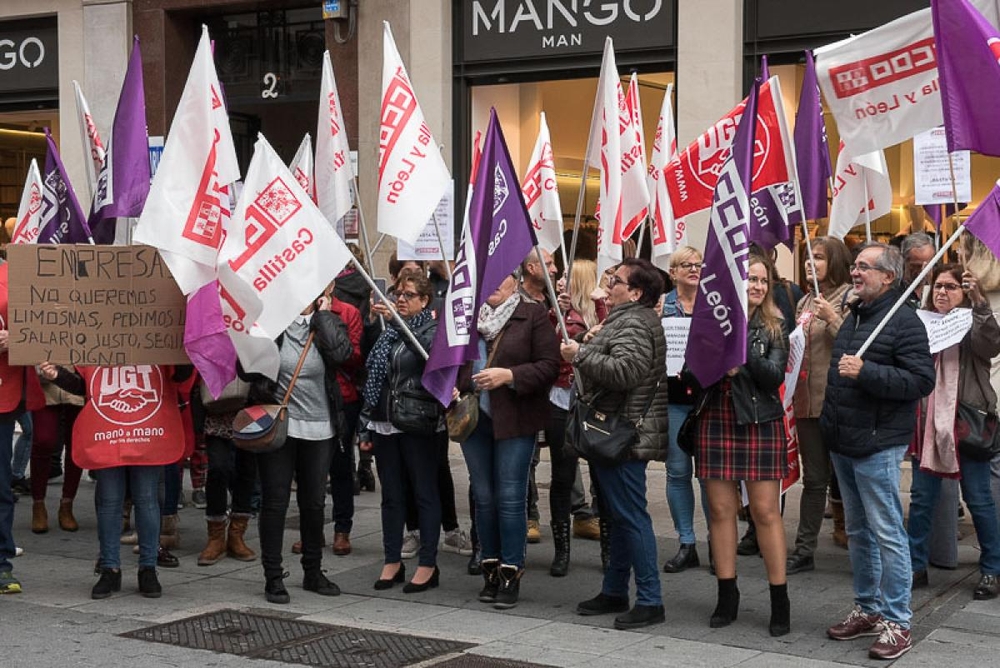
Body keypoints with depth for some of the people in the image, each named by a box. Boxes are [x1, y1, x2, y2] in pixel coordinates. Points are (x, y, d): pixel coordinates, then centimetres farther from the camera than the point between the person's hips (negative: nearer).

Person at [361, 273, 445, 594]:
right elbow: (373, 378, 17)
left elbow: (427, 350, -25)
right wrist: (367, 427, 13)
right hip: (385, 423, 6)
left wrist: (396, 321, -35)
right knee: (391, 495, 9)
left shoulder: (432, 328, -1)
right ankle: (392, 561, 16)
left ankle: (428, 565, 3)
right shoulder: (388, 332, 15)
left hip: (418, 426, -6)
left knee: (425, 493, -1)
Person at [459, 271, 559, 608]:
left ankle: (511, 573, 4)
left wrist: (509, 375, -18)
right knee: (483, 497, 10)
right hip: (473, 417, 5)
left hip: (515, 420, -4)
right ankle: (491, 570, 20)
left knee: (510, 498, -4)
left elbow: (550, 365, -8)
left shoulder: (533, 315, -2)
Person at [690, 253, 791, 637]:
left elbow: (775, 376, -8)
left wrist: (744, 353, -19)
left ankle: (780, 601, 5)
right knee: (720, 508, 4)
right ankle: (727, 595, 16)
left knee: (766, 511, -3)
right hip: (715, 421, 1)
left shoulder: (773, 328, 4)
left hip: (760, 423, -1)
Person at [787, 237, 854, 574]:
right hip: (807, 400, 7)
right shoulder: (805, 302, 16)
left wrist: (832, 318, -24)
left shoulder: (849, 297, -6)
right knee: (813, 477, 11)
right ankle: (804, 550, 14)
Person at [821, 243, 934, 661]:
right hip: (843, 444, 9)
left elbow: (922, 380, -21)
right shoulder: (853, 317, 15)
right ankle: (867, 609, 26)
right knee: (857, 532, 15)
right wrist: (829, 425, 22)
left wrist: (865, 372, -26)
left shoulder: (903, 321, -12)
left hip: (878, 446, -9)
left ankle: (897, 622, 2)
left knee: (887, 534, -5)